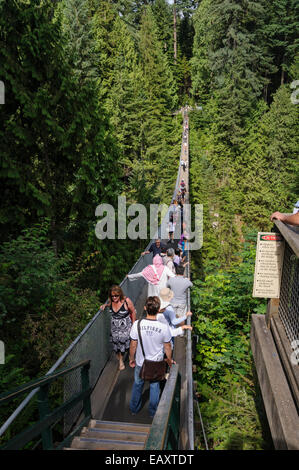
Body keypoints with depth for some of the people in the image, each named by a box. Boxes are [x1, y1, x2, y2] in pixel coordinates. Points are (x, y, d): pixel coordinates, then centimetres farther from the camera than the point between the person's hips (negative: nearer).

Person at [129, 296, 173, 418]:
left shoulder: (137, 324, -23)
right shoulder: (164, 327, -25)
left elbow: (133, 345, -11)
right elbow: (167, 348, -11)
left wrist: (131, 359, 8)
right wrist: (169, 360, 8)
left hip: (140, 363, 1)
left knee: (137, 385, 24)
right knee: (154, 386, 22)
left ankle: (134, 408, 44)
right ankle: (153, 412, 40)